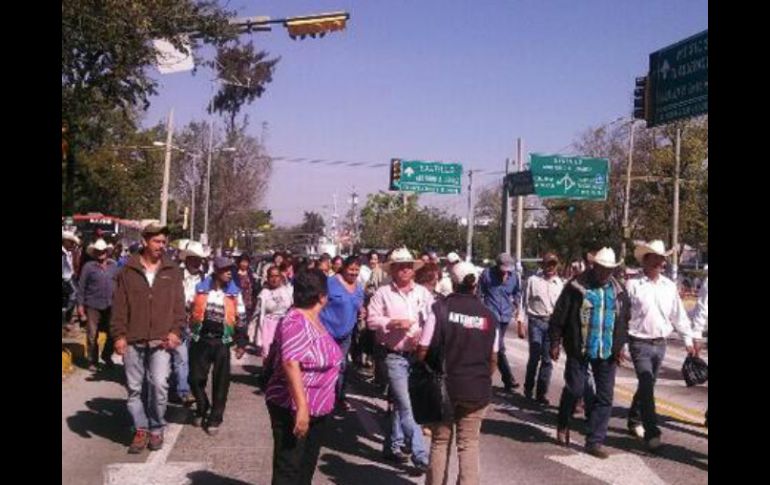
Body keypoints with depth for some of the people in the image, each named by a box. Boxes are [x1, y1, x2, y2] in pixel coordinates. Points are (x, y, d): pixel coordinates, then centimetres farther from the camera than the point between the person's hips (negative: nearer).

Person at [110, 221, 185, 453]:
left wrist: (175, 330, -5)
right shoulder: (128, 270, 4)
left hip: (161, 340, 0)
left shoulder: (172, 271, 7)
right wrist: (119, 334, -4)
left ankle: (156, 429, 10)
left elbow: (179, 304, 6)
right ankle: (141, 430, 20)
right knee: (135, 388, 7)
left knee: (159, 385, -9)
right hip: (133, 341, 1)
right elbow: (119, 305, 3)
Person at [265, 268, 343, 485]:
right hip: (293, 409, -9)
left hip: (316, 410, 9)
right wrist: (301, 407, -35)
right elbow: (290, 364, -31)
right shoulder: (296, 322, -21)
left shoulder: (314, 320, 9)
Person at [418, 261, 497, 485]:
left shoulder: (440, 309, -11)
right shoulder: (488, 315, 1)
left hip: (444, 386, -1)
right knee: (469, 444, 10)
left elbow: (423, 351, -12)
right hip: (477, 390, 2)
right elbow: (493, 359, 8)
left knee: (440, 442, 13)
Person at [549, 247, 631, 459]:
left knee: (605, 396, 3)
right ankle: (563, 425, 33)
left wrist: (621, 345, 7)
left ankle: (595, 441, 12)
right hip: (579, 350, -4)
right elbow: (559, 316, -5)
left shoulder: (618, 291, 7)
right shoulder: (577, 287, -7)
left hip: (607, 353, 4)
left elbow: (624, 320, 14)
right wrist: (555, 343, -5)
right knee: (574, 389, 4)